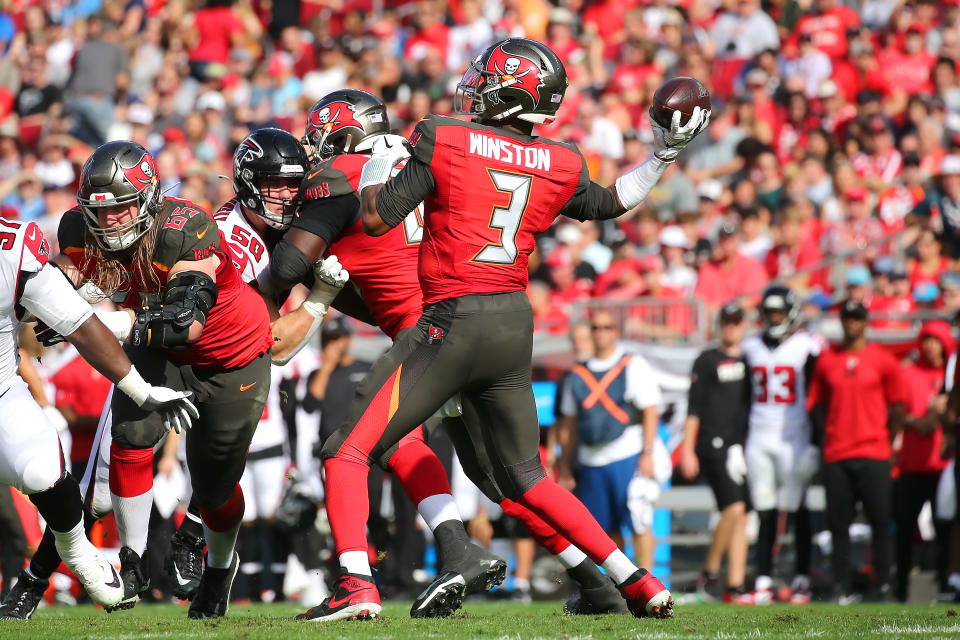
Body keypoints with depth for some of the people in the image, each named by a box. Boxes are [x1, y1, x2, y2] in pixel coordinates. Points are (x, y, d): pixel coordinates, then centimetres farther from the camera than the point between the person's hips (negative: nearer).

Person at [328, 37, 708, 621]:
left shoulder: (443, 141, -6)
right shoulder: (560, 166, 7)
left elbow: (377, 219, -5)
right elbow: (608, 205, 28)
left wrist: (379, 167, 13)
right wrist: (664, 155, 35)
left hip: (454, 320, -6)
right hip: (516, 326, 6)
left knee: (349, 452, 0)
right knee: (526, 479, 20)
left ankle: (358, 585, -18)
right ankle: (640, 585, 15)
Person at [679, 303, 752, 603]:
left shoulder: (750, 361, 16)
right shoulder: (707, 361, 2)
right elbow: (694, 409, 0)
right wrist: (687, 451, -5)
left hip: (743, 445, 5)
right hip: (715, 445, -5)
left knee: (740, 517, 3)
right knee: (734, 508, -19)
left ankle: (735, 585, 5)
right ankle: (710, 571, -3)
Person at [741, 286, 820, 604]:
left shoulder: (807, 348, -2)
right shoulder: (752, 348, 11)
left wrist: (816, 443, -5)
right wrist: (741, 441, 14)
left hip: (793, 440, -4)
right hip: (758, 440, 4)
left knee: (797, 511, -2)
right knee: (765, 514, 2)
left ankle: (802, 579, 5)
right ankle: (763, 581, 2)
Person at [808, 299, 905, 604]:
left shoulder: (883, 360, 1)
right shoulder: (826, 361, 8)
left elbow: (897, 407, 6)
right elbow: (818, 405, 14)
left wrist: (888, 442, 1)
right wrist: (829, 436, 4)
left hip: (873, 455, -2)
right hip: (836, 456, 2)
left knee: (880, 522, -3)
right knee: (838, 524, 3)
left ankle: (884, 586, 3)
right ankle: (844, 589, 7)